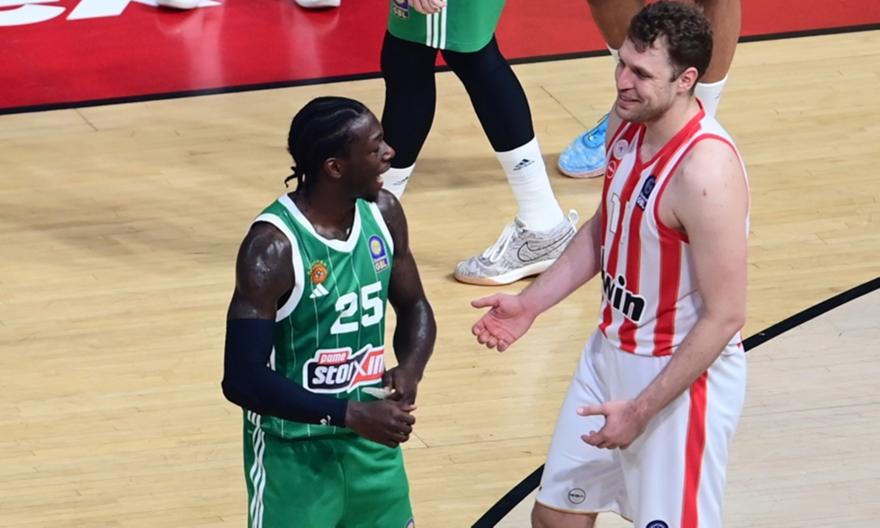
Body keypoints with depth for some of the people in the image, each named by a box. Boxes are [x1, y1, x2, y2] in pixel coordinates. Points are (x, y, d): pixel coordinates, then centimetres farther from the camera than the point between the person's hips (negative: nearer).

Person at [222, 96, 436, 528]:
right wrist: (349, 414, -29)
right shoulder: (273, 246, -24)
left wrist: (410, 369, -10)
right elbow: (242, 380, -26)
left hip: (370, 440, 6)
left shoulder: (382, 213, -3)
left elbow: (414, 308, 12)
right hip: (293, 451, -6)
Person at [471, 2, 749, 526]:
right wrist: (531, 303, 5)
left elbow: (724, 317, -25)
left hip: (683, 374, -8)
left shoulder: (705, 171, -29)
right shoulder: (628, 124, -4)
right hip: (612, 351, 8)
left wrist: (641, 410, -23)